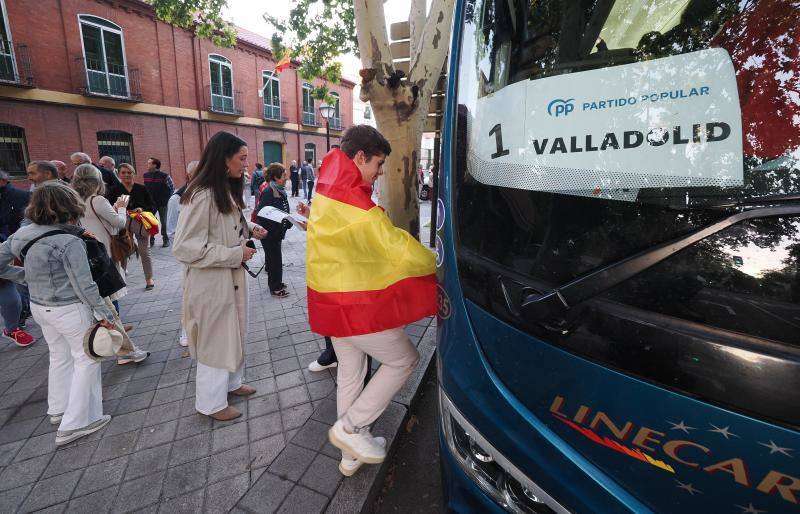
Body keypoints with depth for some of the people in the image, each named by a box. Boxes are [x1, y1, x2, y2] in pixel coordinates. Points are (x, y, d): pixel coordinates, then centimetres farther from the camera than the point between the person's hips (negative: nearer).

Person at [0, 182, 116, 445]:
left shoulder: (21, 235, -2)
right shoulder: (69, 242, -23)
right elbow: (84, 286, -20)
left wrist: (28, 276, 14)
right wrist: (104, 314, -11)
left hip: (39, 306, 8)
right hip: (70, 310, -7)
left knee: (59, 357, 24)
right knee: (86, 361, 7)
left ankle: (58, 410, 40)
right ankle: (76, 423, 14)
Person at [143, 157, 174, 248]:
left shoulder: (164, 176, -11)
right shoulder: (145, 175, 3)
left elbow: (172, 187, -3)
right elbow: (144, 188, 15)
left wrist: (167, 198, -4)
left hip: (162, 203, -4)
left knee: (164, 222, 4)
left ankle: (165, 240, 15)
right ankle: (151, 240, 13)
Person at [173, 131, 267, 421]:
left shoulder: (227, 190, 8)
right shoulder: (201, 196, -23)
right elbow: (184, 248, -25)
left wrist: (250, 229, 3)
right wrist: (236, 254, -22)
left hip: (232, 277, 9)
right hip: (211, 283, -9)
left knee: (234, 334, 21)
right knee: (215, 340, 7)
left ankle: (231, 382, 42)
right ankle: (211, 403, 28)